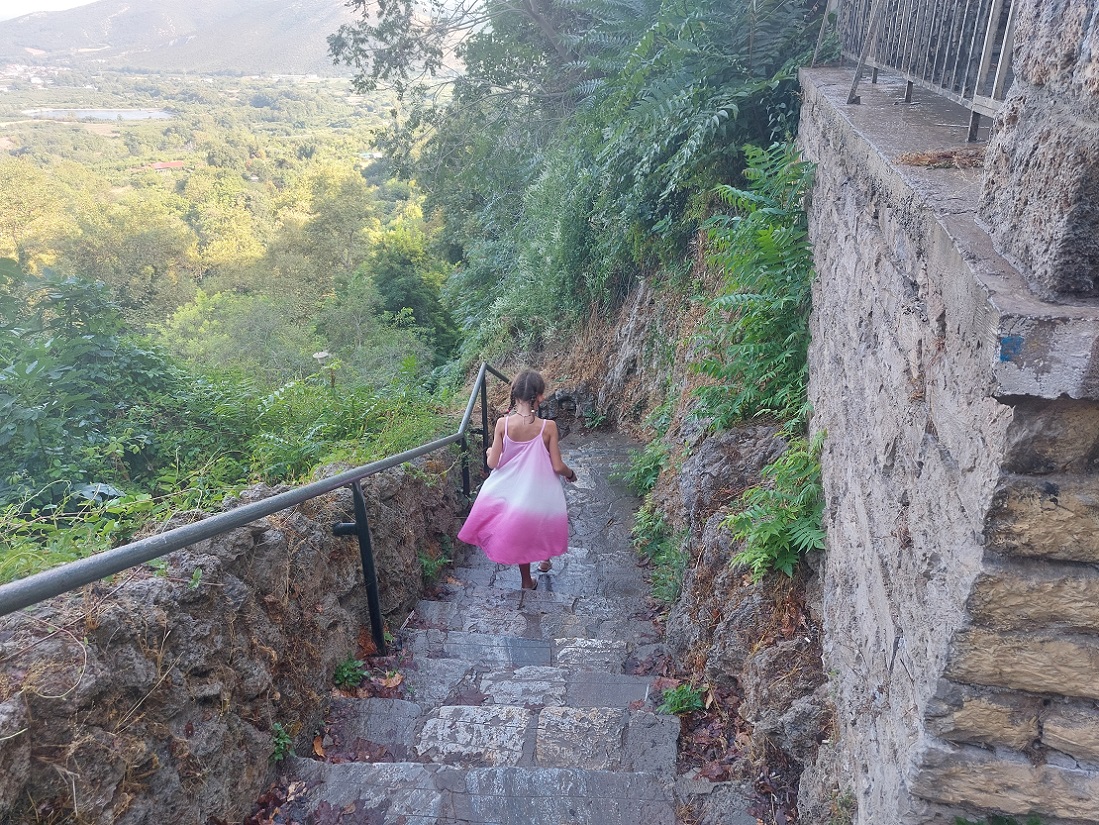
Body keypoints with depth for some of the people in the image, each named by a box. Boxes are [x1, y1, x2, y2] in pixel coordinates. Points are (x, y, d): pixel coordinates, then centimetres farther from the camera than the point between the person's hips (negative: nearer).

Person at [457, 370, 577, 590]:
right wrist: (570, 473, 7)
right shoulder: (548, 427, -21)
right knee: (541, 522, 32)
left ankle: (527, 581, 38)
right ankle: (545, 559, 52)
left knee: (519, 532, 24)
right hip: (541, 492, -1)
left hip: (513, 491, 2)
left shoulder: (503, 424, -17)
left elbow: (493, 463, -13)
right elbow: (557, 467, -15)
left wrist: (490, 451, 10)